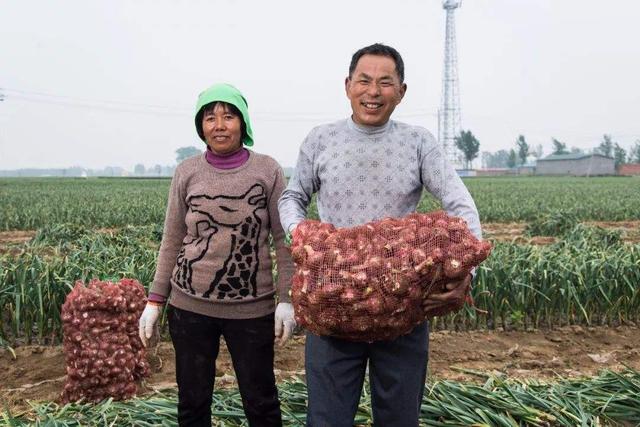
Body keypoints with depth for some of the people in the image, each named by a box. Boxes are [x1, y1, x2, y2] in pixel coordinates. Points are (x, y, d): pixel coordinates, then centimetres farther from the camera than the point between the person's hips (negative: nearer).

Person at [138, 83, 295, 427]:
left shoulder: (268, 170, -4)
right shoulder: (187, 172, 1)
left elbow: (284, 240, -2)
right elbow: (172, 242, 6)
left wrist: (287, 299, -8)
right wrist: (155, 300, 5)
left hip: (252, 308, -2)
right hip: (190, 305, 2)